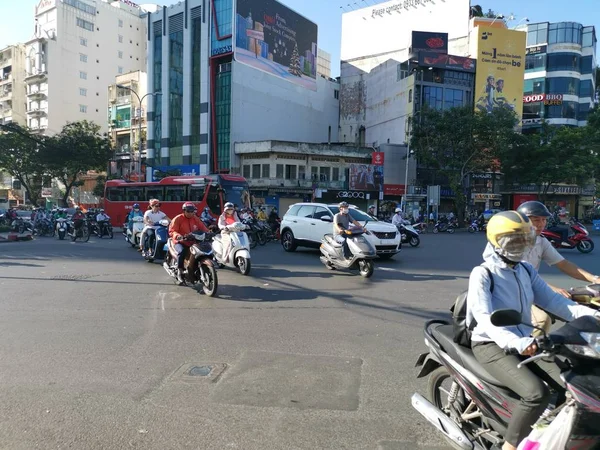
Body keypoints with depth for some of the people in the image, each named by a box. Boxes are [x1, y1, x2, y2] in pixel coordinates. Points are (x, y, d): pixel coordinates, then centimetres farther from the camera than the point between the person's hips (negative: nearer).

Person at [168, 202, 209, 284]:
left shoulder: (195, 219, 11)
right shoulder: (178, 219, -4)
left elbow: (203, 228, 9)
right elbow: (171, 231, -11)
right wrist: (177, 235, -33)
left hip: (192, 242, 5)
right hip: (180, 242, -5)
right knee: (181, 252, -35)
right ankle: (180, 272, -21)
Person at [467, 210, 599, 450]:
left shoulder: (527, 271, 9)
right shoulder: (482, 274, -14)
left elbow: (551, 300, 2)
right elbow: (484, 319, -25)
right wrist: (514, 343, -40)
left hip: (526, 342, 7)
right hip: (492, 345, -7)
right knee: (536, 393, -25)